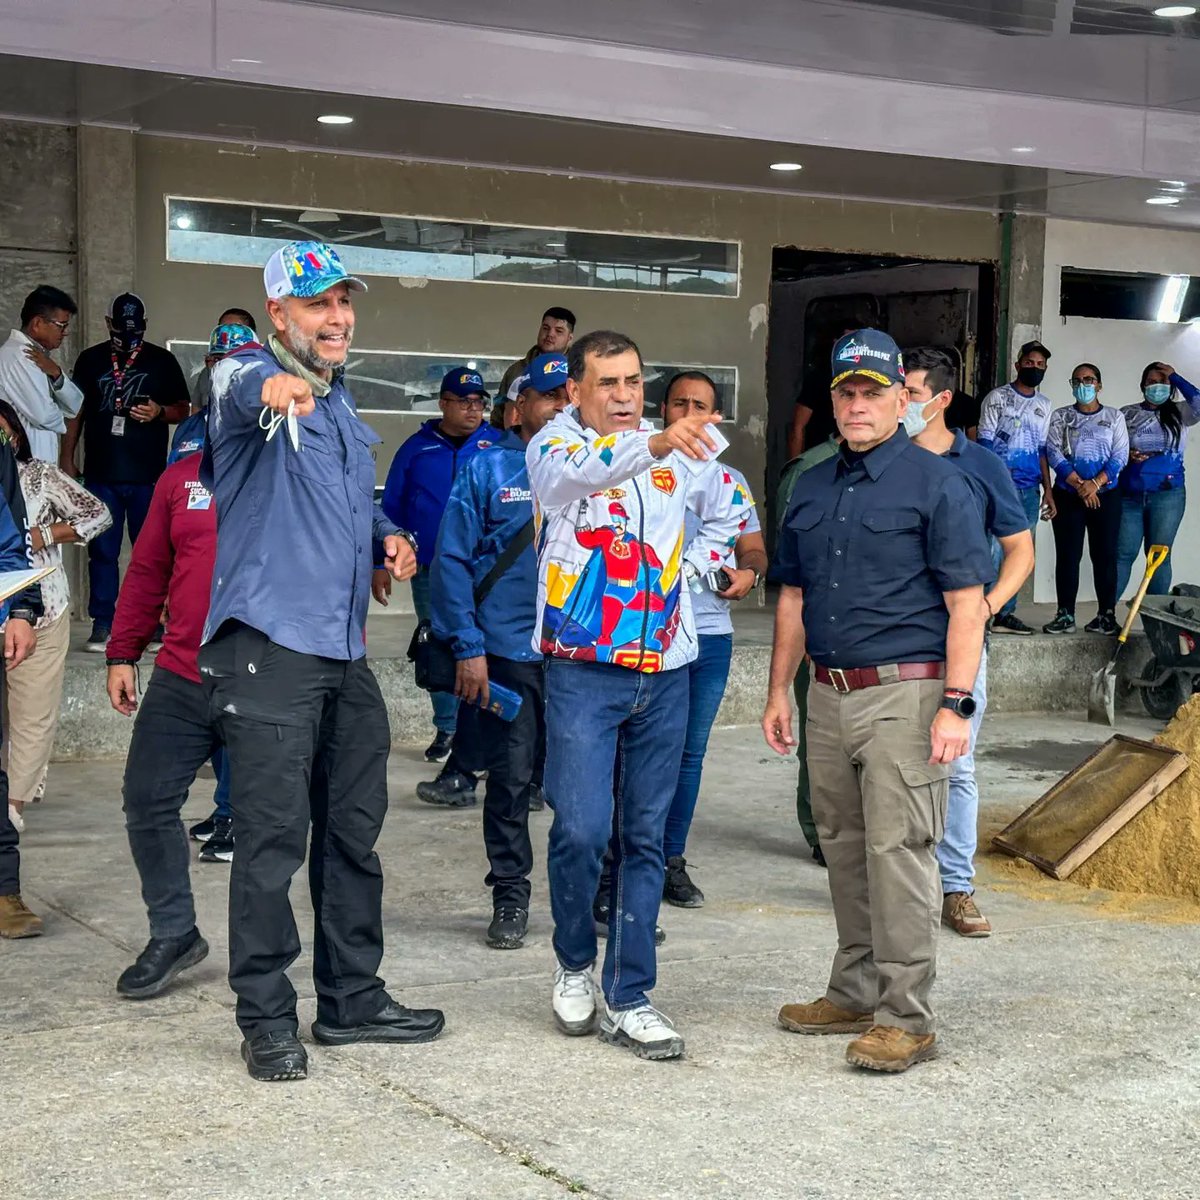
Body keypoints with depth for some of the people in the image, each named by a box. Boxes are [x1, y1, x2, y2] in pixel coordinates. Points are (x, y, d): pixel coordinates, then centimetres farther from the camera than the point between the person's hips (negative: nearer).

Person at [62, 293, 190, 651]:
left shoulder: (162, 361, 6)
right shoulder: (90, 360, 10)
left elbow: (182, 409, 9)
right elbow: (76, 411, 15)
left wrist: (160, 412, -12)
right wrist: (67, 457, 8)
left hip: (148, 475, -1)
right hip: (101, 474, 1)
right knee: (102, 551, 1)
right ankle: (102, 625, 7)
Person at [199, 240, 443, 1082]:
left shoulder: (340, 402, 19)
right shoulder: (251, 377, -7)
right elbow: (238, 393, -33)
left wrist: (388, 535, 12)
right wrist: (271, 389, -58)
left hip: (345, 647, 8)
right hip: (269, 642, -8)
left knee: (354, 828, 14)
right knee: (274, 836, -7)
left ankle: (353, 998, 27)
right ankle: (267, 1018, 6)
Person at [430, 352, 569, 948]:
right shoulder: (489, 468, -1)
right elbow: (452, 559, -4)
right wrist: (468, 648, -9)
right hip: (509, 653, -2)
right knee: (510, 780, 5)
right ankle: (510, 898, 17)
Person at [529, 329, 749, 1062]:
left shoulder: (678, 452, 9)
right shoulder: (554, 446, -5)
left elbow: (734, 507, 28)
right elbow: (577, 471, -31)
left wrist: (693, 565, 11)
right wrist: (654, 445, -49)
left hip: (665, 670, 4)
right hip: (584, 670, -4)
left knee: (645, 836, 6)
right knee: (581, 829, -12)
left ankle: (630, 999, 13)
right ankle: (576, 964, 15)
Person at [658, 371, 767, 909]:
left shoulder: (731, 480, 15)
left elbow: (753, 547, 18)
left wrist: (749, 573, -3)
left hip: (712, 636, 4)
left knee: (690, 753, 9)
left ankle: (672, 860, 18)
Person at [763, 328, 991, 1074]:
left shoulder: (936, 483, -5)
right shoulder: (812, 489, 15)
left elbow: (966, 603, -10)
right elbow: (794, 598, 21)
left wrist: (956, 704, -17)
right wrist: (780, 690, 16)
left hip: (903, 693, -7)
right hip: (829, 696, 7)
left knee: (899, 852, -7)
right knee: (845, 850, 13)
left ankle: (906, 1017, -1)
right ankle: (857, 993, 24)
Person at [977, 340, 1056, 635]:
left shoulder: (1044, 405, 18)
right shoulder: (997, 397, 2)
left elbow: (1042, 450, 20)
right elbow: (985, 443, -4)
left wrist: (1048, 490, 14)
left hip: (1029, 490, 6)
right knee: (994, 550, -11)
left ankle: (1005, 613, 10)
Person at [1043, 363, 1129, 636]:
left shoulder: (1115, 417, 8)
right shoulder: (1060, 417, 9)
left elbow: (1120, 456, -1)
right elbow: (1054, 453, -2)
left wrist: (1095, 483, -15)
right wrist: (1079, 485, -13)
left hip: (1105, 495, 0)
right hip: (1067, 495, 0)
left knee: (1105, 554, -2)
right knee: (1067, 555, -1)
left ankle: (1106, 615, 1)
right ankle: (1065, 615, 1)